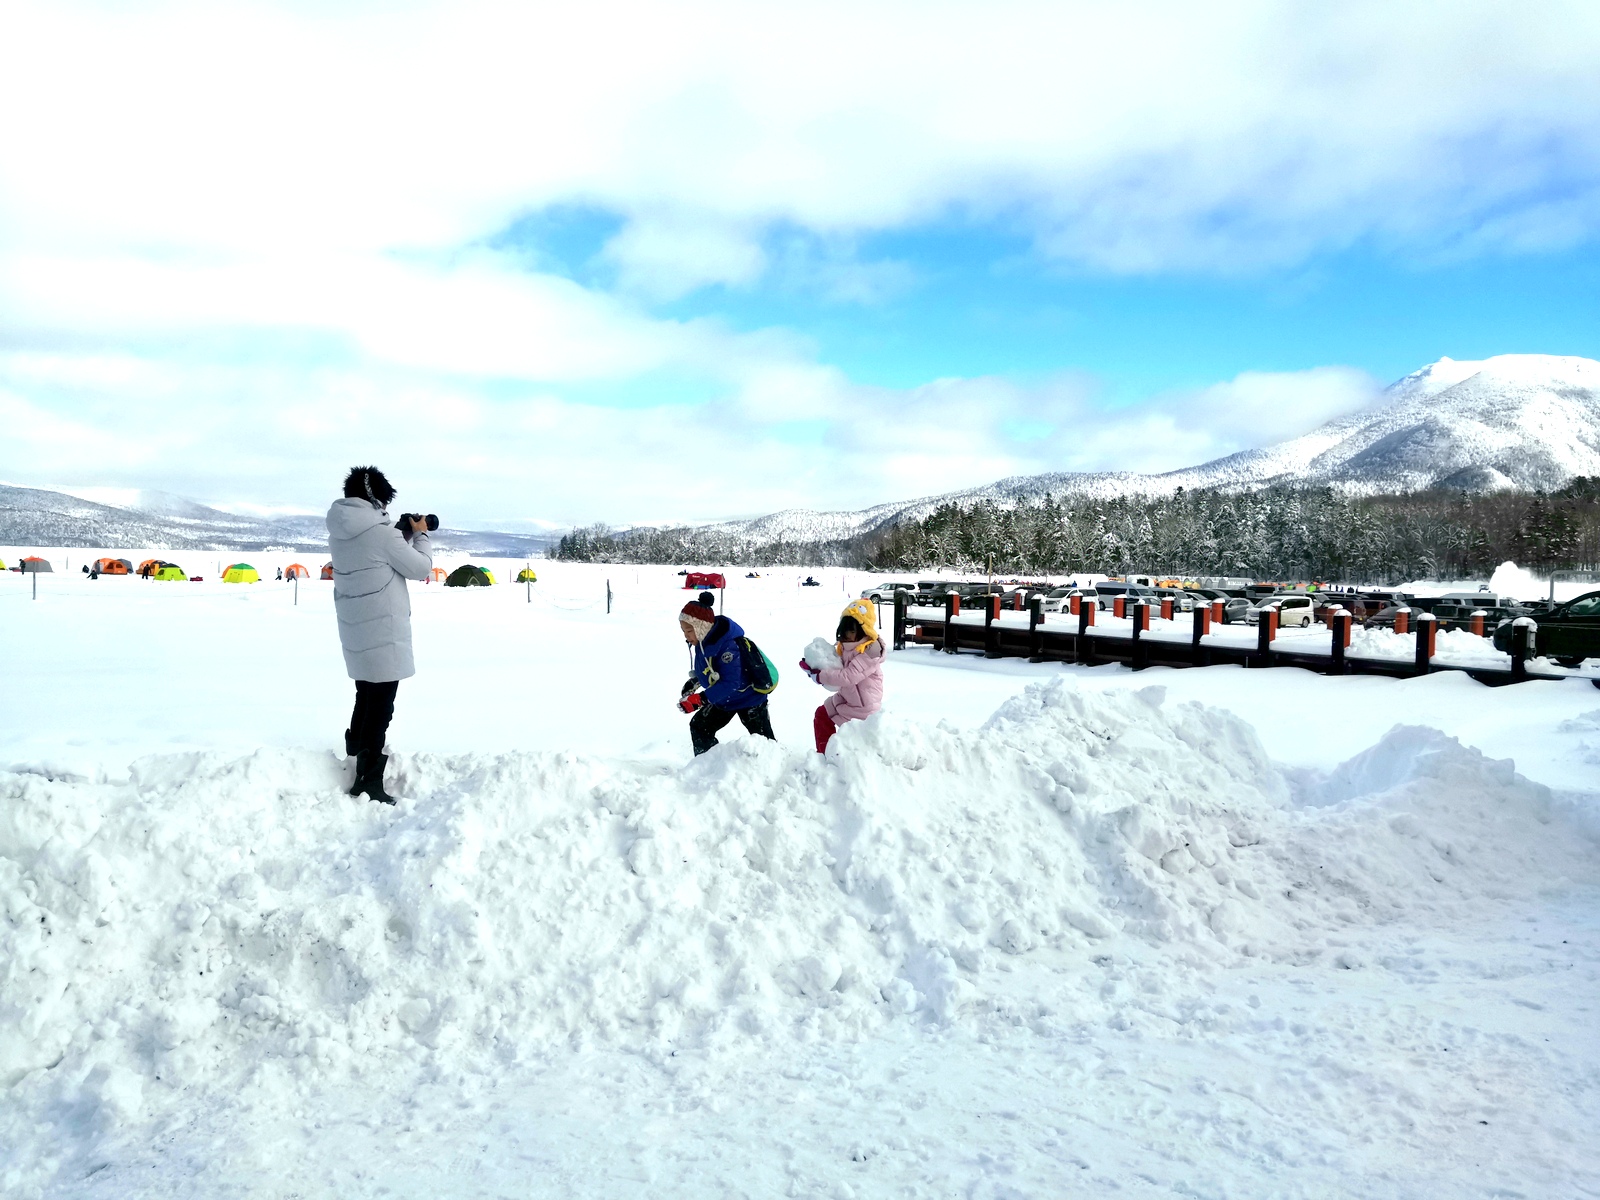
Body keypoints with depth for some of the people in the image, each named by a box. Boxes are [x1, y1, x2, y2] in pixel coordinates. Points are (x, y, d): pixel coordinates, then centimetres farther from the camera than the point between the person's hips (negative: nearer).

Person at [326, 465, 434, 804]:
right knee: (380, 708, -2)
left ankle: (356, 760, 35)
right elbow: (420, 568, -9)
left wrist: (404, 535, 14)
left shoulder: (339, 531, 7)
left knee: (366, 697, 23)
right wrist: (420, 535, 6)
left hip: (354, 628, 8)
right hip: (382, 630, -8)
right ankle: (368, 785, 1)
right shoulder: (380, 531, -18)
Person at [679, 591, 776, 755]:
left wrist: (701, 699, -42)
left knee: (764, 740, 2)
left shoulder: (728, 645, -36)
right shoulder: (703, 640, -9)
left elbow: (730, 683, -39)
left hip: (749, 697, -9)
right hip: (723, 699, 9)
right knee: (699, 726, 10)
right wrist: (694, 682, 6)